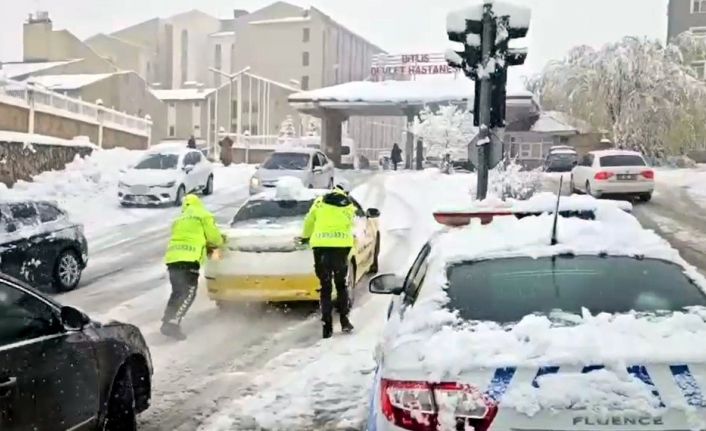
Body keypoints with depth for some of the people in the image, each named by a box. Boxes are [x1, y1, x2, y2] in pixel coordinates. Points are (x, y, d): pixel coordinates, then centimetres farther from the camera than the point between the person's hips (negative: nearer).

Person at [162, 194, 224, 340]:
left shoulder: (178, 219, 32)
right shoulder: (203, 216, 13)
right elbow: (214, 237, 10)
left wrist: (205, 244, 35)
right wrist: (221, 240, 32)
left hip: (172, 257, 7)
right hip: (188, 258, -7)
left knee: (177, 292, 18)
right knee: (188, 293, -7)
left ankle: (167, 321, 14)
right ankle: (172, 324, -18)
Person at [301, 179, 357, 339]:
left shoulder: (320, 202, 10)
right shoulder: (349, 205, 11)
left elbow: (309, 221, 18)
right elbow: (349, 225, 15)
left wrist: (305, 237, 36)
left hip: (321, 245, 0)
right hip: (341, 245, 0)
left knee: (325, 287, 6)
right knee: (341, 284, 17)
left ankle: (327, 326, 3)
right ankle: (344, 320, 11)